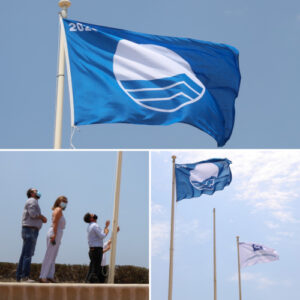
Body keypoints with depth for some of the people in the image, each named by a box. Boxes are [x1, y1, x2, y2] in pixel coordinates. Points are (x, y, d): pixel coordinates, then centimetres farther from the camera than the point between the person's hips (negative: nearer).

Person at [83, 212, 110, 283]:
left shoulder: (90, 226, 18)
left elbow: (101, 235, 24)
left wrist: (106, 226, 23)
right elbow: (102, 236, -20)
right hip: (97, 250, -9)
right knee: (95, 269, -8)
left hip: (92, 250, 9)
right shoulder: (95, 225, -14)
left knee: (92, 268, 10)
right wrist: (107, 230, -1)